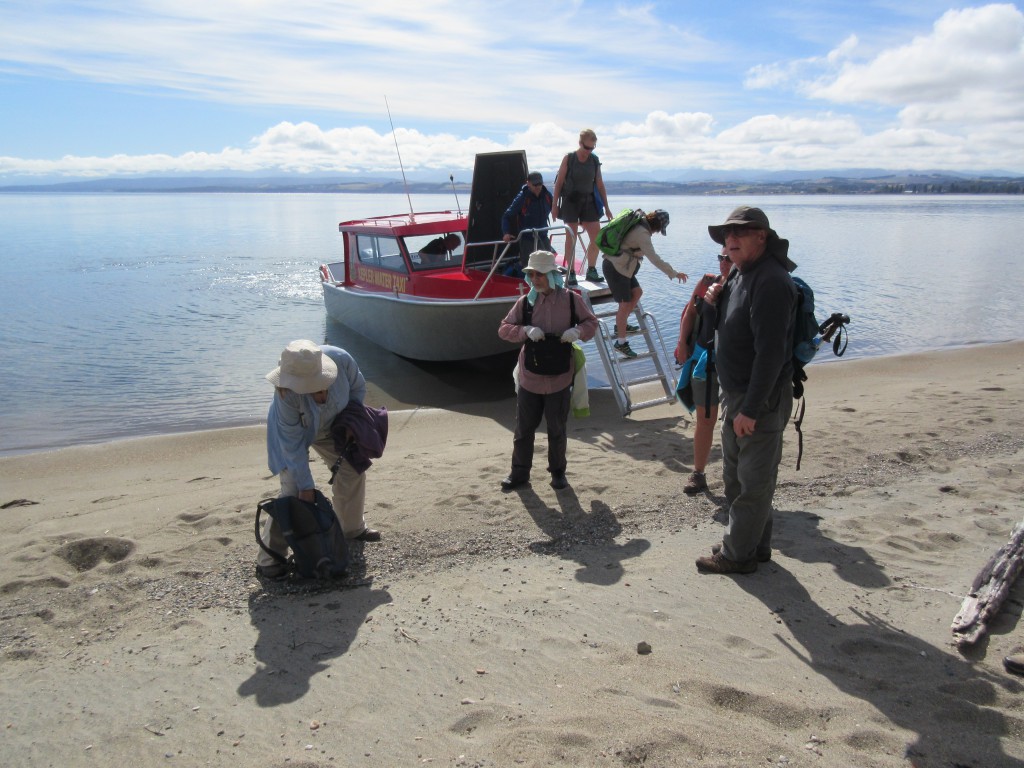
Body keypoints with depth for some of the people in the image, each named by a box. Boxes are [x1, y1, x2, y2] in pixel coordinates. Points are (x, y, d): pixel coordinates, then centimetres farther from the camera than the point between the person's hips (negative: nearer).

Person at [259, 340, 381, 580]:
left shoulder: (341, 359, -35)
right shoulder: (286, 392, -41)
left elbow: (358, 388, -10)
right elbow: (293, 441, -32)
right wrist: (306, 484, -29)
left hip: (330, 426, 5)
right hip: (292, 430, -4)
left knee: (353, 470, 11)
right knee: (293, 491, -15)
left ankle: (352, 528, 35)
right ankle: (268, 560, -4)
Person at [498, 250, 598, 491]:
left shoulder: (571, 299, -4)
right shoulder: (525, 302, -3)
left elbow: (591, 322, 7)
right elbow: (504, 329, -2)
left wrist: (578, 331, -15)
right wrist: (525, 330, -21)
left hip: (559, 377, -1)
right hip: (530, 377, 1)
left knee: (557, 429, 11)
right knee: (524, 428, 9)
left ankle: (558, 472, 29)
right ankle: (519, 472, 24)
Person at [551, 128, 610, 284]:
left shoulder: (594, 160, 5)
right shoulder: (568, 158, -5)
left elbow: (599, 184, 9)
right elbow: (559, 182, -3)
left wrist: (606, 206, 8)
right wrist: (554, 205, -7)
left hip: (588, 201, 4)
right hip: (571, 201, -3)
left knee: (597, 237, -2)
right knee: (571, 238, -1)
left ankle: (591, 270, 11)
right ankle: (571, 273, 5)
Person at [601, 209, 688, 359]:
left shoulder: (639, 224, 5)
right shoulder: (642, 234, -23)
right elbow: (655, 259, -25)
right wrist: (674, 274, -19)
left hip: (619, 265, 10)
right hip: (615, 268, -10)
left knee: (637, 292, 19)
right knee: (625, 304, -7)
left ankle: (621, 325, 31)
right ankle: (621, 343, 1)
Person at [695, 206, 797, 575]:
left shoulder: (771, 281, -22)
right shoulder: (741, 274, 9)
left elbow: (771, 352, -26)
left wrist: (751, 408, -25)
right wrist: (715, 302, -2)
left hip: (762, 399, -10)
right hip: (735, 394, 10)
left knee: (753, 480, 4)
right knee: (736, 474, 20)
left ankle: (738, 554, 18)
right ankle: (754, 545, 36)